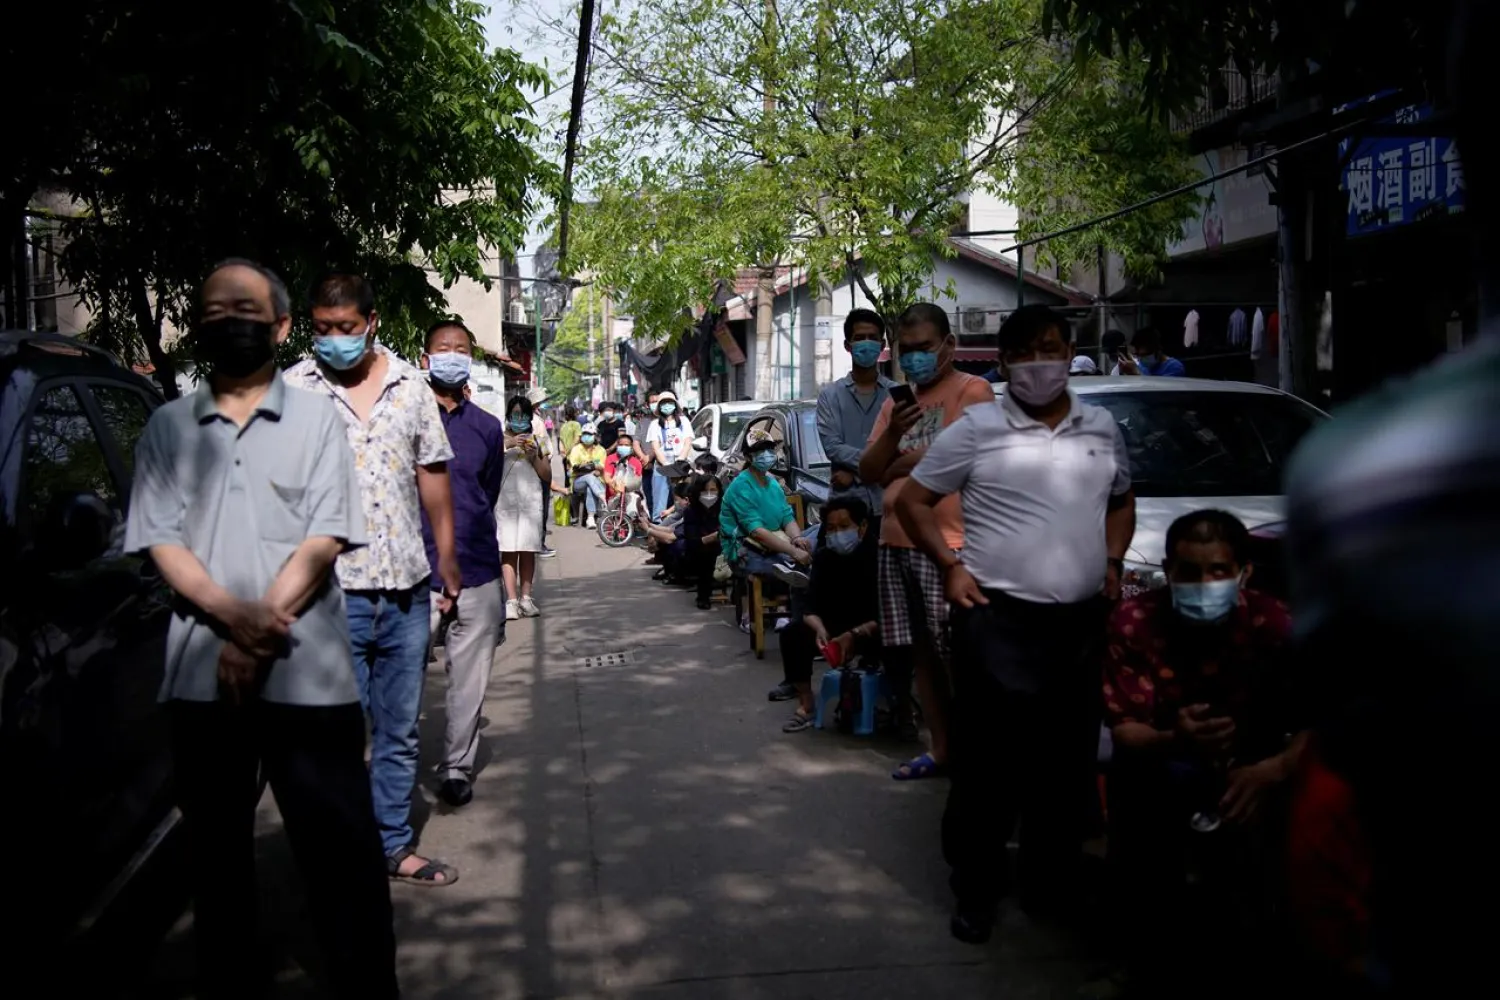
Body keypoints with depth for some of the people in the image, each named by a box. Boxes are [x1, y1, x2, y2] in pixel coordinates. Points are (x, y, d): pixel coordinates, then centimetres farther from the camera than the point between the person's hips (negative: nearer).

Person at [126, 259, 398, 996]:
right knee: (215, 850, 14)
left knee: (341, 851, 1)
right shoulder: (166, 428, 10)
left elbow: (324, 541, -4)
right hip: (200, 675, 3)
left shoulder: (317, 420, 5)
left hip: (308, 677, -2)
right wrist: (234, 615, -16)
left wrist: (259, 638, -14)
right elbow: (160, 542, 1)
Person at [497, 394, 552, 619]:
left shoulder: (537, 441, 18)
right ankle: (512, 600, -12)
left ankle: (526, 598, 3)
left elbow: (547, 476, 15)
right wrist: (508, 445, -16)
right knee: (508, 551, -9)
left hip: (530, 502, 2)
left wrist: (535, 457, 0)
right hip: (505, 501, -2)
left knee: (528, 551, -1)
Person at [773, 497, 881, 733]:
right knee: (792, 634, -17)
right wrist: (820, 629, -31)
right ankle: (806, 706, -12)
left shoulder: (881, 554, -21)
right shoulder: (825, 556, -5)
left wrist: (855, 635, -38)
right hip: (840, 627, 5)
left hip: (879, 629, -5)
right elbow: (811, 605, -8)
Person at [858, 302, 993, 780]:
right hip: (896, 542, 7)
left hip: (947, 543, -7)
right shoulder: (896, 402, 20)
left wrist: (896, 466, 2)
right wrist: (892, 433, -6)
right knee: (920, 651, 10)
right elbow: (868, 471, 14)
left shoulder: (972, 390, -2)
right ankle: (939, 748, 19)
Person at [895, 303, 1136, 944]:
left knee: (1069, 763, 11)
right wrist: (950, 566, -6)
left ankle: (1051, 883, 26)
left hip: (1083, 622, 4)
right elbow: (913, 499, 3)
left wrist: (1112, 562, 11)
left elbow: (1122, 501, 26)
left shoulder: (1102, 429, 12)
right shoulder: (978, 428, -2)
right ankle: (976, 888, 16)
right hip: (997, 620, -4)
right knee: (989, 760, 0)